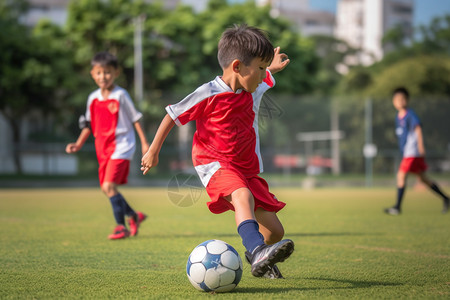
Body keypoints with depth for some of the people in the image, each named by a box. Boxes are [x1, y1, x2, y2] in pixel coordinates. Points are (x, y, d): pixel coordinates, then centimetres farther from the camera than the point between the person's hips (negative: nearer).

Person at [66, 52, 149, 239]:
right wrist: (79, 144, 8)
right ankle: (134, 216, 28)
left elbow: (135, 118, -1)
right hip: (103, 147, 7)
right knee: (106, 187, 8)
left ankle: (121, 226, -8)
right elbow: (89, 124, 18)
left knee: (109, 185, -18)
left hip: (121, 145, -7)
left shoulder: (121, 95, -6)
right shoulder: (93, 98, 9)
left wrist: (144, 143, -3)